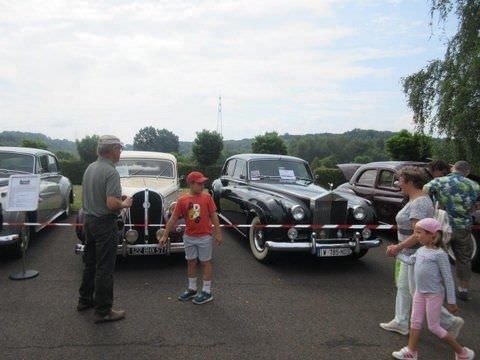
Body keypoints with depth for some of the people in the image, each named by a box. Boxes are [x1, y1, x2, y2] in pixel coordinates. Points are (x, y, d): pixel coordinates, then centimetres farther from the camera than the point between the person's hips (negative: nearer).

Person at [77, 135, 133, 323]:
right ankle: (103, 311, 8)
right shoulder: (111, 172, -20)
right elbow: (112, 204, -28)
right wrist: (125, 204, -8)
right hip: (104, 223, -9)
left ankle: (85, 300, 34)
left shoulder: (90, 168, 6)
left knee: (90, 263, 21)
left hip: (88, 220, 9)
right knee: (104, 268, -1)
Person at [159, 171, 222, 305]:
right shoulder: (182, 200, -4)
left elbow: (213, 216, -3)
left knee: (206, 263, 6)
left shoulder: (207, 197, -7)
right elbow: (173, 218, 0)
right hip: (189, 237, 3)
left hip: (205, 237, -2)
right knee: (191, 262, 13)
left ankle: (207, 292, 15)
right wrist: (165, 235, 0)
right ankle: (192, 289, 29)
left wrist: (218, 233, -6)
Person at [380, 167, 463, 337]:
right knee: (403, 287, 18)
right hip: (411, 254, 11)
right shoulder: (418, 199, 8)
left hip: (417, 255, -11)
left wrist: (398, 247, -21)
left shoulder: (418, 203, -24)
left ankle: (451, 322, 15)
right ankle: (400, 323, 29)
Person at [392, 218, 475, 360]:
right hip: (420, 293, 7)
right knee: (415, 322, 13)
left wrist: (451, 301, -12)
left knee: (434, 327, 4)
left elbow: (448, 278, -15)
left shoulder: (439, 254, -18)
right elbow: (409, 260, 24)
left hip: (434, 295, -7)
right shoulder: (421, 250, 4)